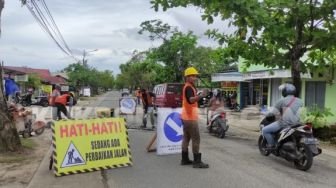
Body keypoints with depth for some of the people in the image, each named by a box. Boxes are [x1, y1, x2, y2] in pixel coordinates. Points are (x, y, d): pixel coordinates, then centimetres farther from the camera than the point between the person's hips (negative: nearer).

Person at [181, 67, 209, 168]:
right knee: (196, 139, -7)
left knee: (186, 138, 12)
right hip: (190, 118, -10)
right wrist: (201, 96, -51)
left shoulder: (188, 87, 15)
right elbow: (191, 100, -36)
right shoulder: (188, 87, -16)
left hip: (187, 117, 10)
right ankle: (197, 161, -3)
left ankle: (185, 159, 17)